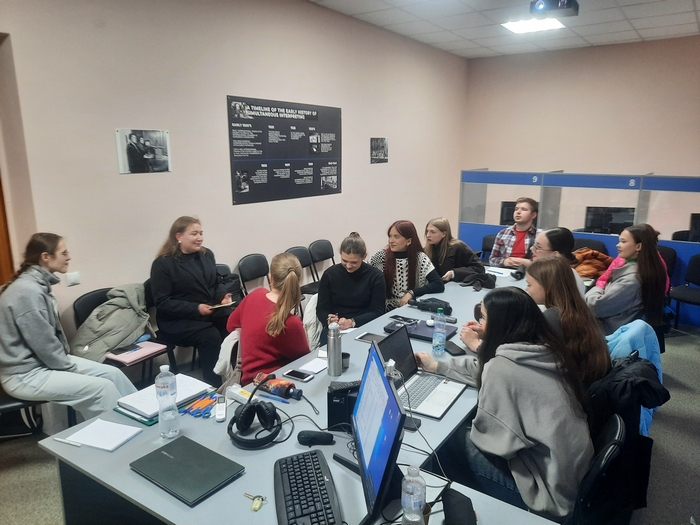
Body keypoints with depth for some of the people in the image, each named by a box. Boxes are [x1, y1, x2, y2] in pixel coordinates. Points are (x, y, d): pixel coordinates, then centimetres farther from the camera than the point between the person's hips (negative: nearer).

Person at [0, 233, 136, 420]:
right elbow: (44, 345, -22)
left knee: (113, 373, 1)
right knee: (103, 387, -16)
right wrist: (71, 369, -10)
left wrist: (69, 364, 7)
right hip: (26, 375, -9)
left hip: (46, 362, 10)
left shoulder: (38, 285, 8)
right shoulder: (27, 291, -24)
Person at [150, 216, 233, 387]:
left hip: (211, 312, 5)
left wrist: (224, 296, -5)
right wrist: (196, 309, -22)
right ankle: (214, 387, -19)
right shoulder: (163, 263, -8)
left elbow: (217, 283, 19)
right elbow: (162, 302, -12)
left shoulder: (206, 255, 10)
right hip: (176, 321, -5)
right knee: (211, 336, -32)